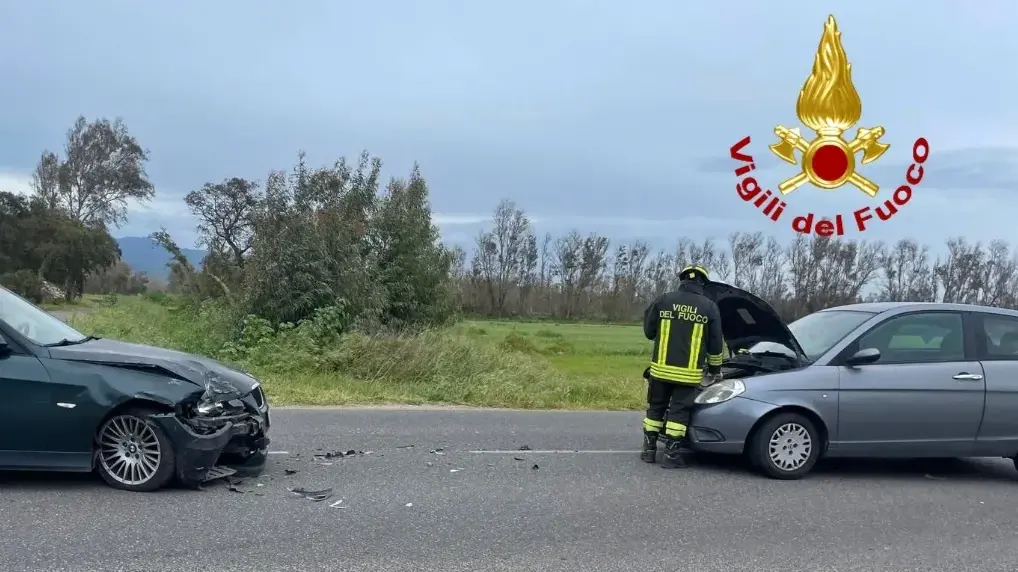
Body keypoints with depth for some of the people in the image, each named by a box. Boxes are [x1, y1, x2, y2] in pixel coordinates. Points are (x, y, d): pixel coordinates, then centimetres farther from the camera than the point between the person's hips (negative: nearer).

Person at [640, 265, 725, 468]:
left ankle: (649, 449, 19)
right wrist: (715, 370, 18)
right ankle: (671, 455, 3)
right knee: (679, 411, 4)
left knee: (655, 408, 14)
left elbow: (649, 332, 6)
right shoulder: (709, 307, -1)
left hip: (661, 368, 2)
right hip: (689, 372, -1)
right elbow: (715, 344, 5)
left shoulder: (663, 300, 1)